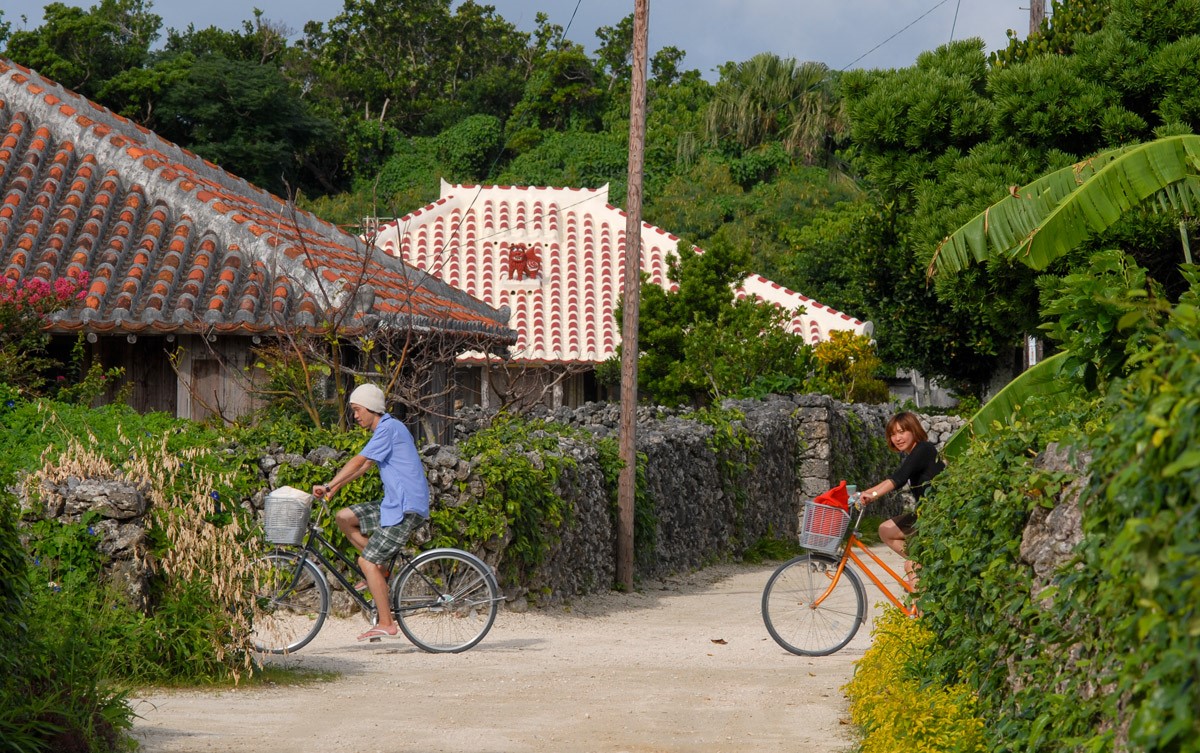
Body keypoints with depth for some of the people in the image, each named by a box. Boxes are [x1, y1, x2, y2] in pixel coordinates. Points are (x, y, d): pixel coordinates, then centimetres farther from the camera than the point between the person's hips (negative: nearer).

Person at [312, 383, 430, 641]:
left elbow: (359, 461, -19)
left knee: (367, 562, -11)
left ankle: (386, 624, -9)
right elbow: (365, 465, 23)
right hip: (394, 503, 10)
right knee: (345, 517, 8)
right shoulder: (386, 429, 19)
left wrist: (328, 486, -20)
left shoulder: (389, 428, -13)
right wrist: (336, 487, 15)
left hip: (406, 508, -10)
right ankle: (380, 571, 10)